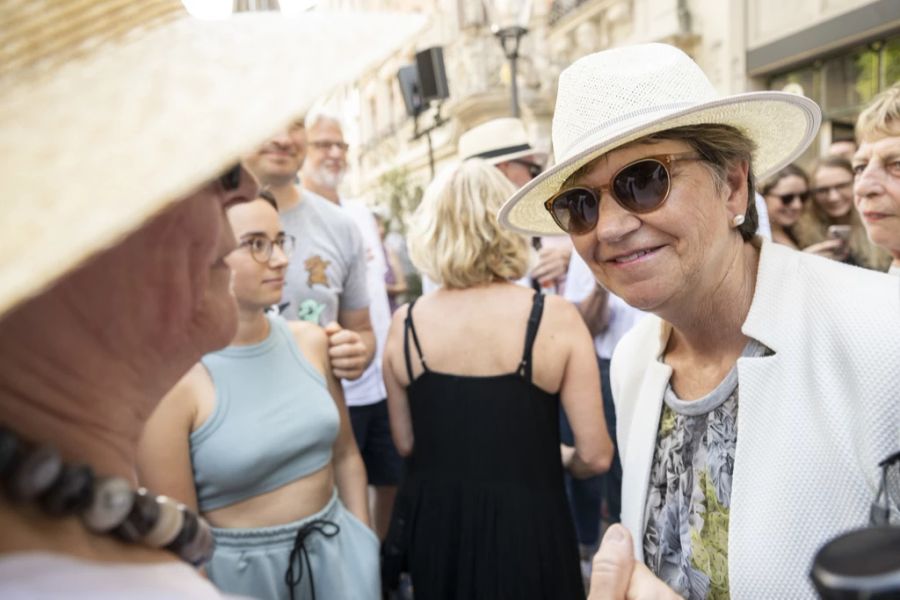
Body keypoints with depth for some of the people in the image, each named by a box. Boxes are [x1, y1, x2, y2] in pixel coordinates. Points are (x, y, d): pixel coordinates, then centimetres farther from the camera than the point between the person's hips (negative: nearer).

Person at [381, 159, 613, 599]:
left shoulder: (405, 325, -7)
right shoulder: (555, 318, -16)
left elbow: (406, 444, 4)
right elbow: (595, 456, -11)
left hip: (433, 522, 3)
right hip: (525, 525, -2)